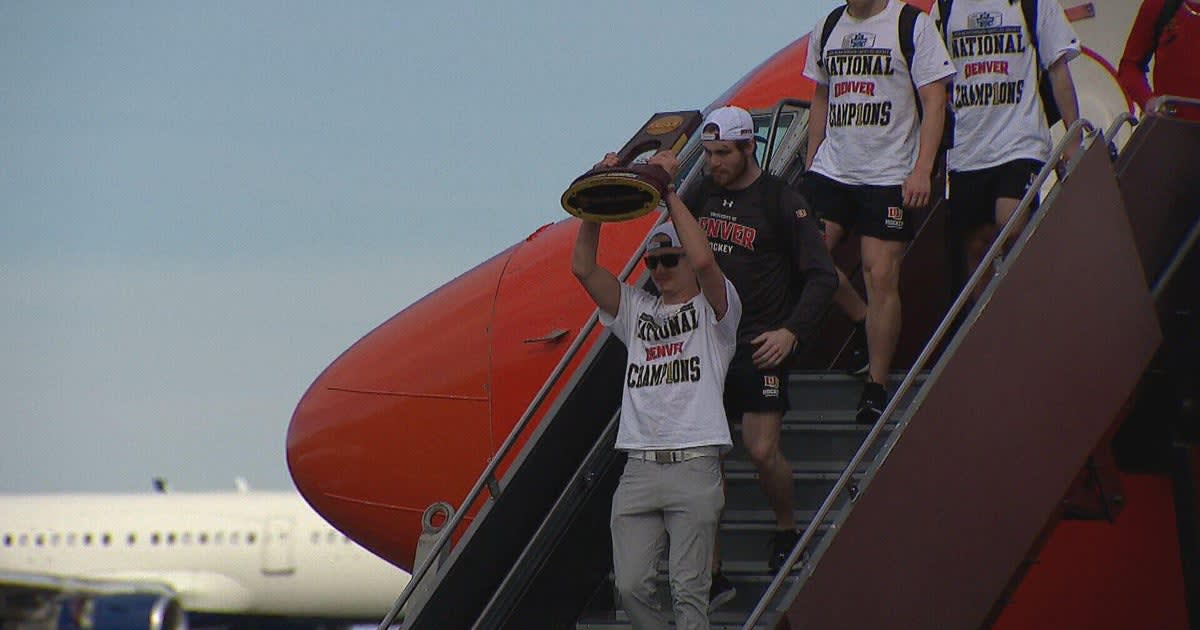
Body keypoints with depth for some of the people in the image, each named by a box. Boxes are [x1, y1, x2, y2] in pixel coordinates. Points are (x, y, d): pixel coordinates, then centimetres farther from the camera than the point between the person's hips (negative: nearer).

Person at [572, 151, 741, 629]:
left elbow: (704, 259, -12)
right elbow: (583, 268, 11)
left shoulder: (713, 310, 9)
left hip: (694, 465, -4)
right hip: (639, 468, 4)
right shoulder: (636, 311, 21)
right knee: (631, 588, -5)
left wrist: (670, 195, -7)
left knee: (688, 590, -8)